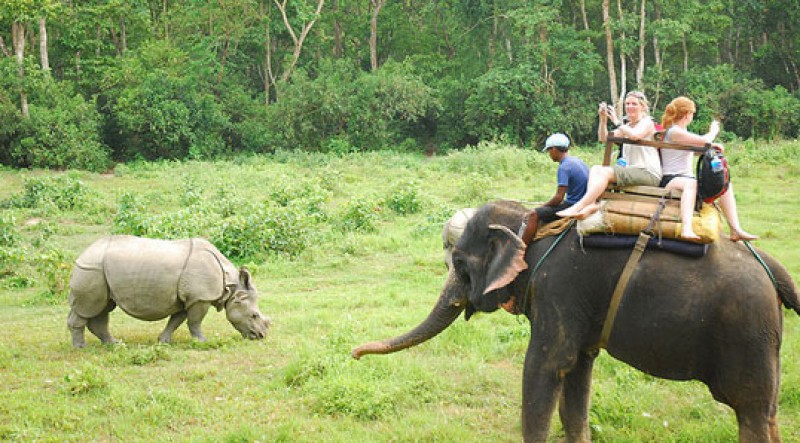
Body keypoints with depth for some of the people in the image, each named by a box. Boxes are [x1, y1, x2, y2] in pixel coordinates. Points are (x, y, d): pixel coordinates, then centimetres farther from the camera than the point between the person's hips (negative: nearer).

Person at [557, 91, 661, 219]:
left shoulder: (647, 122, 1)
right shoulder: (627, 126, 24)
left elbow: (635, 135, -22)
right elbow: (604, 138, 16)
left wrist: (616, 121, -13)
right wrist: (603, 120, 0)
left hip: (649, 173, -8)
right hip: (632, 170, 8)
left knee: (605, 172, -25)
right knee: (596, 169, -7)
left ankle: (577, 207, -32)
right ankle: (591, 204, -30)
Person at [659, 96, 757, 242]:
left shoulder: (681, 132, 21)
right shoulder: (674, 132, -12)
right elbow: (704, 141, -15)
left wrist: (712, 146, 7)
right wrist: (713, 131, 6)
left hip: (687, 178, 10)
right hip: (671, 180, -10)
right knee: (690, 183, -42)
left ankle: (735, 230, -10)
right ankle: (686, 229, -62)